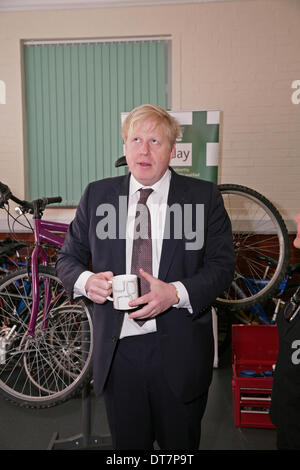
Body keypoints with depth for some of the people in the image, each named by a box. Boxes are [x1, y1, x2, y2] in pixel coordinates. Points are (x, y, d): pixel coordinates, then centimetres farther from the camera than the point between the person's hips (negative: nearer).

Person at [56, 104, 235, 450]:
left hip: (179, 351, -1)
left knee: (180, 446, 20)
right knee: (127, 444, 20)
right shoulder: (96, 195, 3)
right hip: (117, 347, 2)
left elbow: (222, 265, -5)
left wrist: (176, 292, -21)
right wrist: (85, 280, -15)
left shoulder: (204, 197, -3)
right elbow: (68, 257, 7)